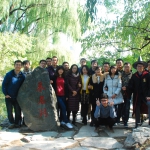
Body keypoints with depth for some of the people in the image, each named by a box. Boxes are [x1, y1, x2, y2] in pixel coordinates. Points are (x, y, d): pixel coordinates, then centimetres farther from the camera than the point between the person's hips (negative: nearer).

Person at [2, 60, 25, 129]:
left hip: (18, 97, 1)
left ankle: (17, 123, 20)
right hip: (9, 97, -1)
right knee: (9, 111, 5)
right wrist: (5, 94, -8)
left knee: (18, 111, 5)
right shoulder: (9, 74, -7)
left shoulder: (22, 76, 0)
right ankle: (11, 123, 19)